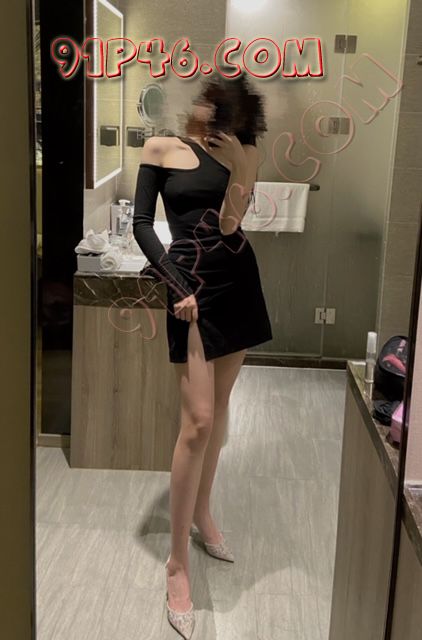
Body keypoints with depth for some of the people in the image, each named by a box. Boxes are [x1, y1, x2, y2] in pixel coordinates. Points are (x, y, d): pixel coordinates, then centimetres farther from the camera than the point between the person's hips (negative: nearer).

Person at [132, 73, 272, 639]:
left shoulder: (240, 153, 5)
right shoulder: (161, 149, 0)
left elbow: (230, 223, -8)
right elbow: (142, 225, -4)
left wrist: (238, 162, -17)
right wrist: (177, 287, -14)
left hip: (238, 280, 4)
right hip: (193, 284, -4)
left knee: (219, 406, 12)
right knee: (197, 421, -10)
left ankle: (202, 513, 33)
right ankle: (177, 564, 0)